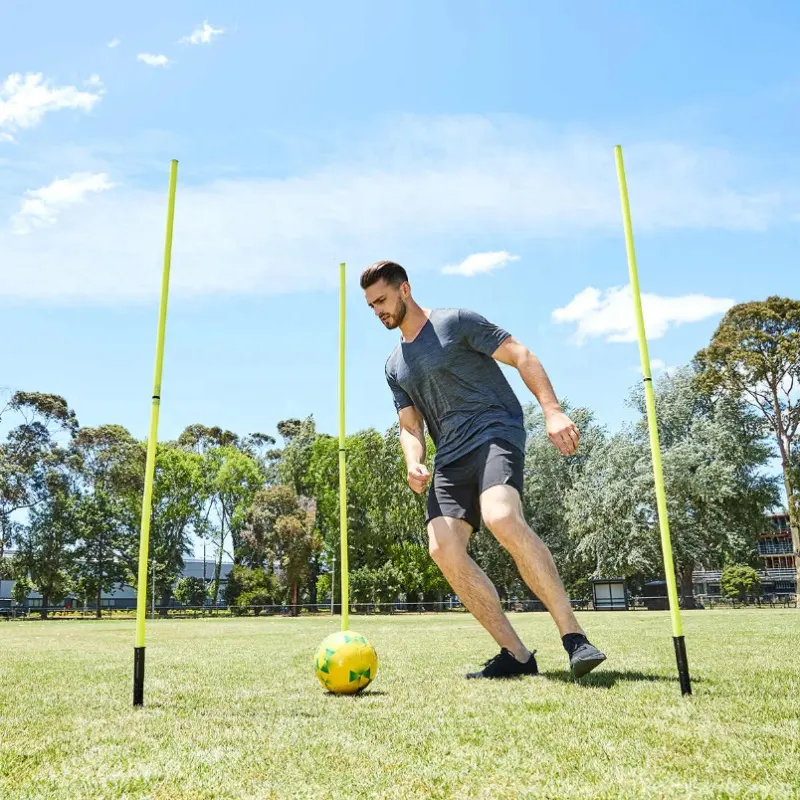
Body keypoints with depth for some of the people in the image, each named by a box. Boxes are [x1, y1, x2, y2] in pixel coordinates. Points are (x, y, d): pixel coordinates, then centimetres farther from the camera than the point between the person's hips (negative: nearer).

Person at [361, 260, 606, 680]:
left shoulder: (455, 322, 3)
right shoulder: (394, 366, 21)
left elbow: (521, 357, -1)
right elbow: (410, 426, 22)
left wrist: (552, 410, -15)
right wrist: (414, 463, -1)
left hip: (495, 432, -6)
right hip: (451, 456, 7)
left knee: (502, 519, -34)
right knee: (442, 549, -12)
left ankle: (573, 636, -24)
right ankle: (516, 655, -3)